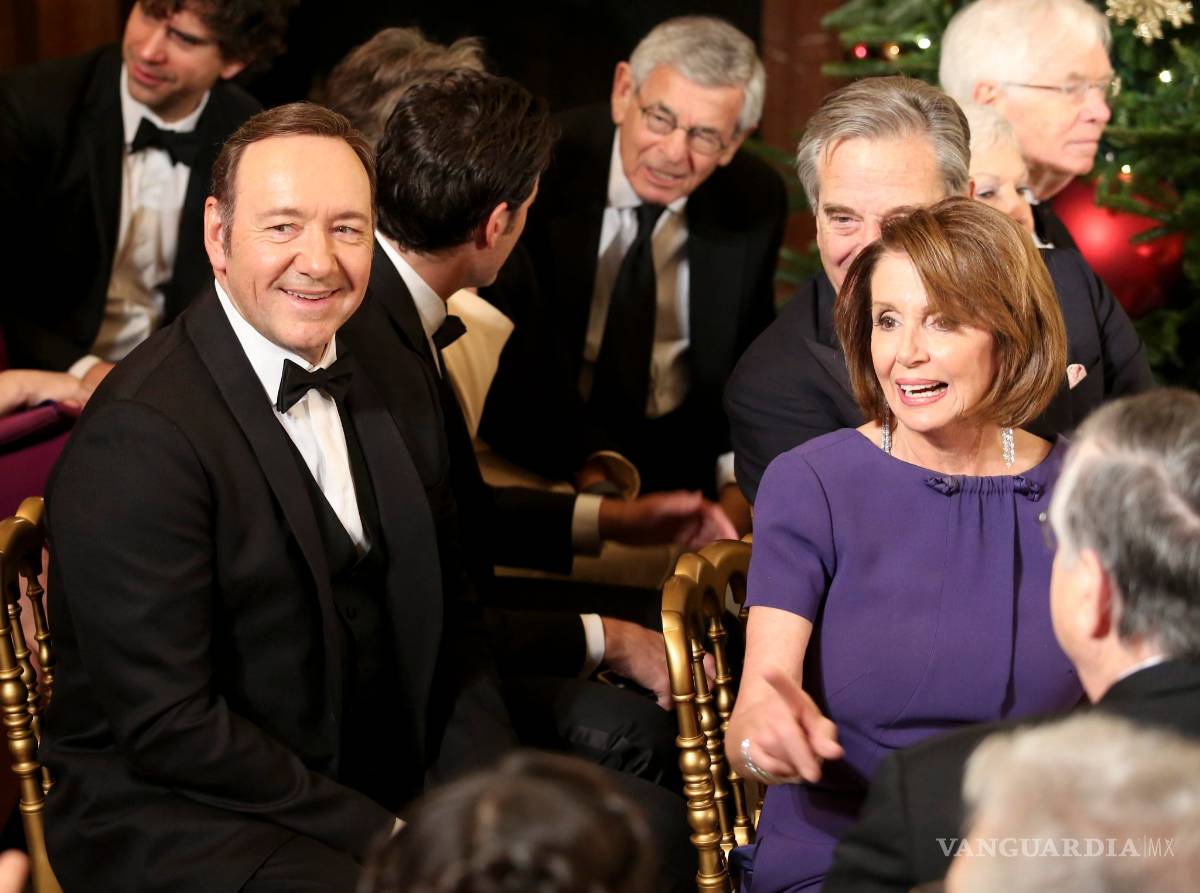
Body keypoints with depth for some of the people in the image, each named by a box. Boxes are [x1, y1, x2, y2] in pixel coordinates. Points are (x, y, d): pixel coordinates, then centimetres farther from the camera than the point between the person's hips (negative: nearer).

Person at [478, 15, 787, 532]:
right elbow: (518, 352, -19)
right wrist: (590, 466, -32)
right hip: (543, 446, -3)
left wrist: (739, 479, -8)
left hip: (684, 447, 4)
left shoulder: (755, 201, -1)